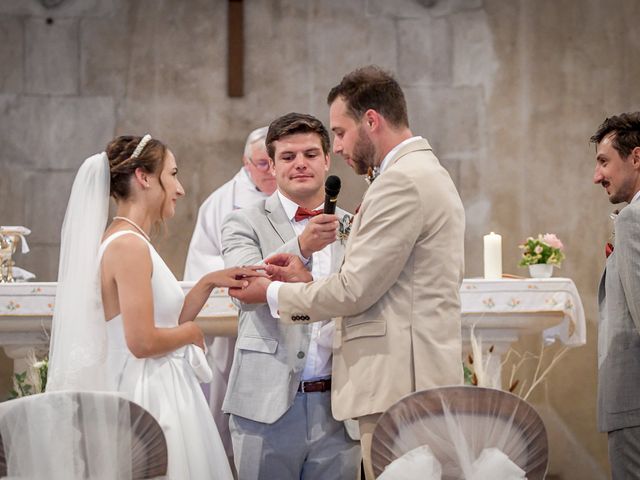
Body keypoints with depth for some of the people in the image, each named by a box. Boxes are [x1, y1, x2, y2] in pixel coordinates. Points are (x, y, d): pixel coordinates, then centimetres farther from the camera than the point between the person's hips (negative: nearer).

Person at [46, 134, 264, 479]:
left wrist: (209, 282, 10)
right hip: (151, 397, -10)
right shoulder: (129, 245, -17)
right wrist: (191, 332, -5)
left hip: (162, 393, 10)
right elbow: (143, 341, -22)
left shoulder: (125, 241, 13)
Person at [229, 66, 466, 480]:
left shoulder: (402, 182, -14)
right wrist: (309, 282, 12)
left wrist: (274, 293, -1)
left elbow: (355, 290, -15)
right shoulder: (426, 173, 20)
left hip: (400, 384, -10)